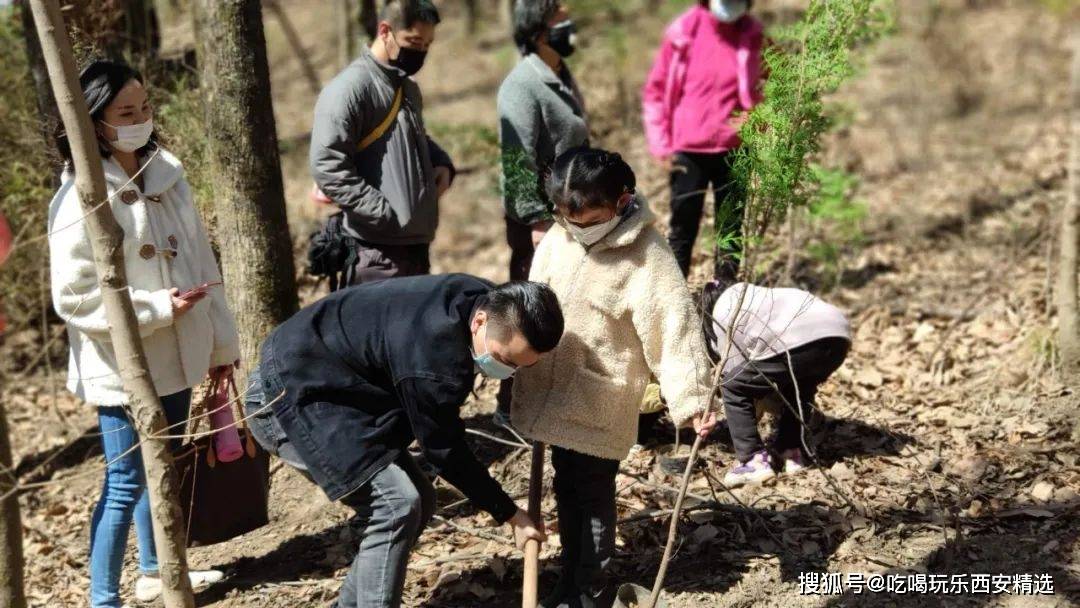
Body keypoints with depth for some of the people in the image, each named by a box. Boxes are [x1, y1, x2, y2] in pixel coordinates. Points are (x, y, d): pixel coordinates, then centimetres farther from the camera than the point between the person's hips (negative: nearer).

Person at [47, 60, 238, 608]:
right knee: (127, 480, -2)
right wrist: (158, 308, -23)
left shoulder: (165, 174, 5)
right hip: (123, 365, -7)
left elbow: (199, 260, 10)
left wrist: (220, 338, 12)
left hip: (174, 355, 7)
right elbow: (73, 296, -19)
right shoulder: (81, 198, -17)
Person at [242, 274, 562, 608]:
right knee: (396, 505, -20)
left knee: (417, 500, 7)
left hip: (327, 382, 10)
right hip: (289, 393, -10)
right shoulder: (432, 358, -34)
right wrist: (510, 514, -9)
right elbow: (445, 449, -18)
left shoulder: (487, 300, -8)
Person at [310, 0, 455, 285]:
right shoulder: (348, 89, -12)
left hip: (416, 242, 9)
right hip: (378, 252, -9)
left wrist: (442, 163, 10)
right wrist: (387, 216, -20)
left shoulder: (408, 88, 16)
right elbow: (327, 169, -19)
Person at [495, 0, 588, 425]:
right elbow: (517, 161, -22)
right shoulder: (522, 86, -18)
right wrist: (536, 220, -24)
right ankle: (512, 406, 8)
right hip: (539, 220, -9)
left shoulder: (562, 76, 10)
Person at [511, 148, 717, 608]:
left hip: (598, 407, -6)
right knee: (565, 489, 19)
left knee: (592, 495, 5)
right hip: (554, 397, 6)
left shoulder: (646, 257, -18)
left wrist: (692, 399, -27)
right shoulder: (557, 238, 0)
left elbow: (673, 329, -20)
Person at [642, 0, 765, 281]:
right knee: (683, 229, 5)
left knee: (730, 231, 9)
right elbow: (655, 91, 3)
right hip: (688, 151, -1)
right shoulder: (684, 32, -4)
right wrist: (661, 145, -3)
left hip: (735, 151, 1)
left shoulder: (753, 36, -2)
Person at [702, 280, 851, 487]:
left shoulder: (722, 312, 13)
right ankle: (792, 454, 31)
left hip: (803, 343, -9)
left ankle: (754, 461, 1)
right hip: (839, 336, 9)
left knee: (732, 387, 6)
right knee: (800, 387, 38)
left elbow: (735, 366, 11)